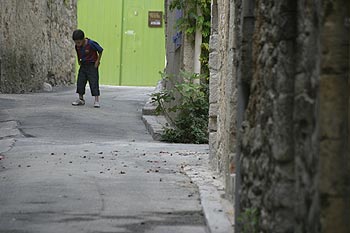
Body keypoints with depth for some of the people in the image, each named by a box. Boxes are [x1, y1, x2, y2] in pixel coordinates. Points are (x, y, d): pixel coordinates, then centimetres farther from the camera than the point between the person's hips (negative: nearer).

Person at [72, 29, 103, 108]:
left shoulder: (91, 44, -21)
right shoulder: (77, 46, -4)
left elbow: (100, 50, -10)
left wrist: (97, 61, -9)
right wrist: (79, 61, 9)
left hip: (92, 65, -6)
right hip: (83, 65, 6)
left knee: (94, 82, -9)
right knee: (80, 82, 6)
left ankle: (97, 101, -6)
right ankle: (81, 99, 18)